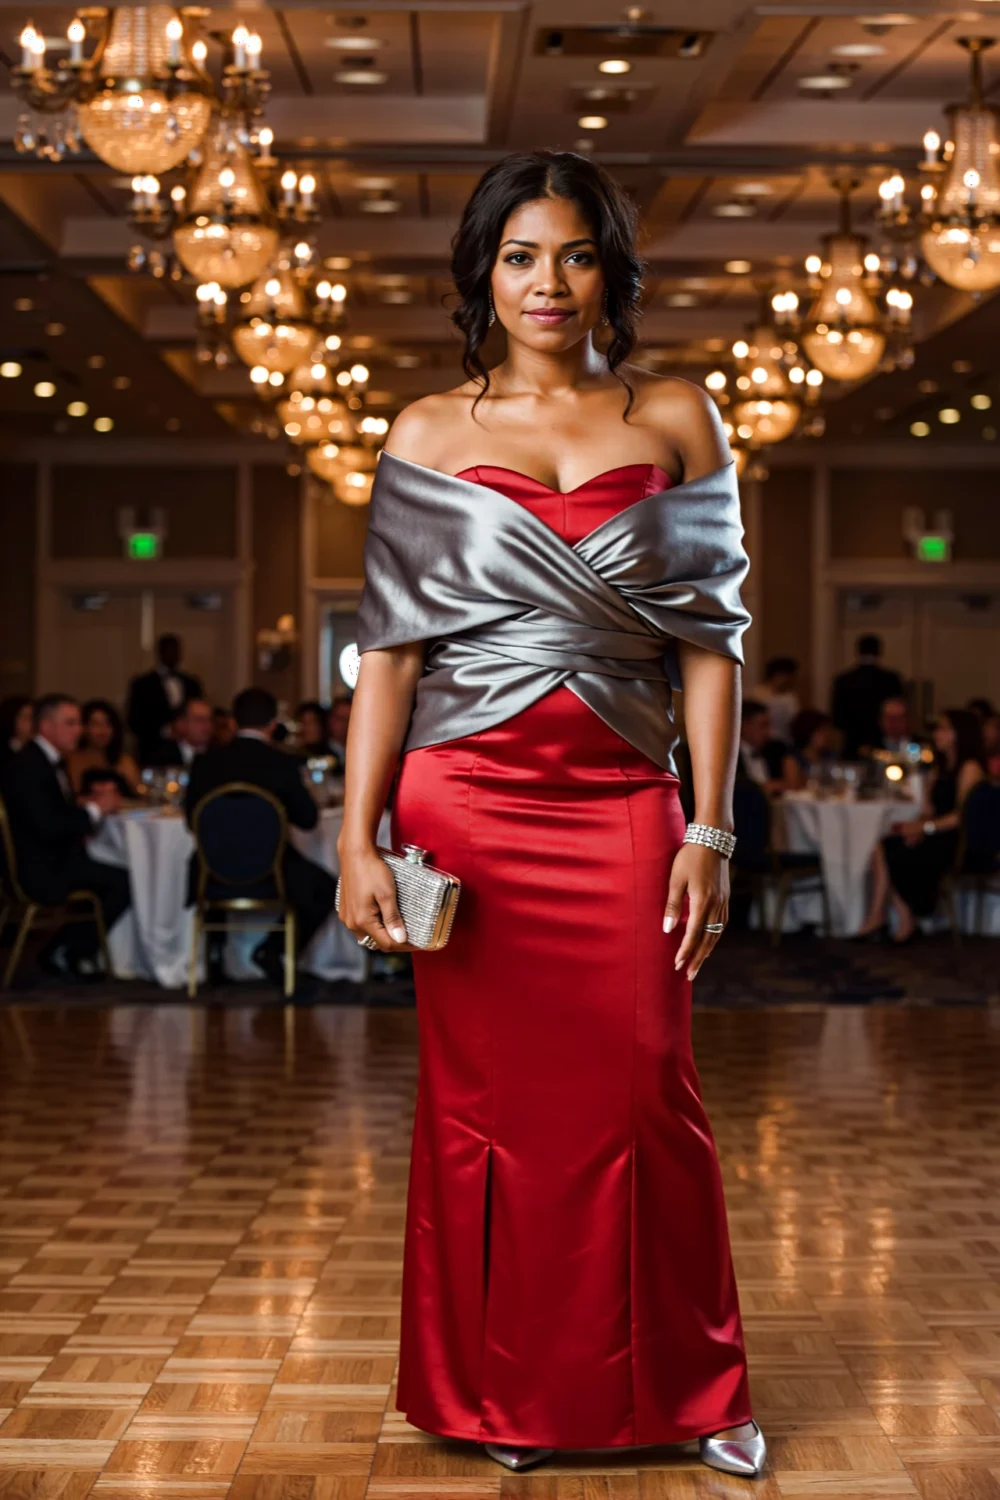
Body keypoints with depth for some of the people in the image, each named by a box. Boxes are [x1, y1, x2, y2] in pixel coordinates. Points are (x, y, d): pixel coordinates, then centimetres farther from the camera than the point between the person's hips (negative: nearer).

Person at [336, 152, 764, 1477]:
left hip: (621, 807, 0)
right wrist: (358, 840, -5)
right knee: (484, 1099, 5)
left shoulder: (676, 421, 7)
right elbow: (390, 649, 2)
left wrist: (711, 833, -2)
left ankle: (687, 1384, 19)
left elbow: (711, 643, 4)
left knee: (643, 1096, 1)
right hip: (467, 801, 0)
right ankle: (499, 1393, 21)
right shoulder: (430, 435, 6)